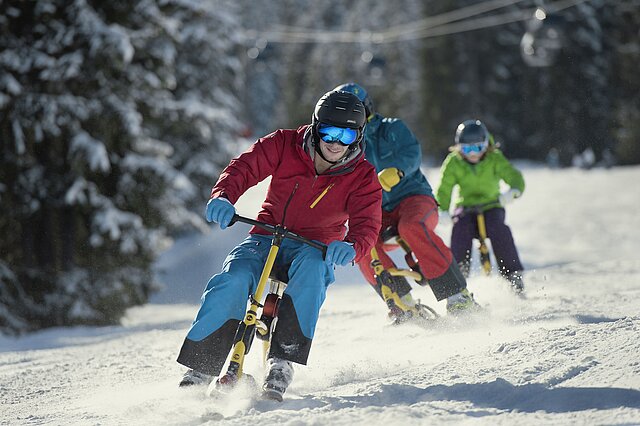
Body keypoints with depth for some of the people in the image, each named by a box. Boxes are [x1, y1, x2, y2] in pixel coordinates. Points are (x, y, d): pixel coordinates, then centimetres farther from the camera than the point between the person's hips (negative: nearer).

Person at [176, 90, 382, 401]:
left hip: (317, 246, -1)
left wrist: (351, 247, -41)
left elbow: (367, 226, -17)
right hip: (267, 236, 1)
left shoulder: (362, 177, -8)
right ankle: (201, 366, -19)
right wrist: (223, 196, -31)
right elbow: (244, 168, -9)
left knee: (310, 268, -38)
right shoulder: (285, 145, -7)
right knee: (233, 279, -28)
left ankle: (283, 359, -38)